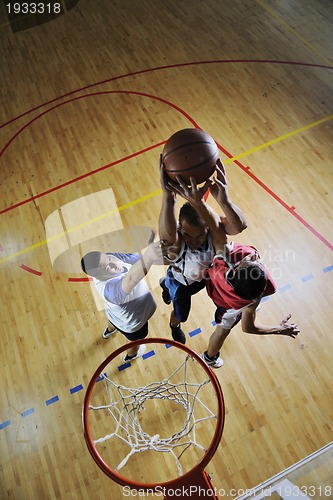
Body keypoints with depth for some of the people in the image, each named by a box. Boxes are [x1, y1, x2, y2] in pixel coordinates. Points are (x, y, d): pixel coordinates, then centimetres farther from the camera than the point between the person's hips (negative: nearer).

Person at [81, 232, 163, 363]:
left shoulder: (109, 257, -29)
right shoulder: (109, 288, -51)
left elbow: (134, 257, -26)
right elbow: (131, 279, -73)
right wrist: (148, 256, -92)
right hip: (131, 323, -6)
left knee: (114, 319, 42)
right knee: (136, 341, 31)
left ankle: (110, 330, 79)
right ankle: (131, 355, 67)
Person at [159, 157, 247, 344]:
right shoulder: (174, 242, -48)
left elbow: (240, 226, -61)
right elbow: (168, 232, -75)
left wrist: (224, 200, -81)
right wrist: (168, 198, -92)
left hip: (206, 275, 4)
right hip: (181, 284, -3)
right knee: (181, 316, 23)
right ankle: (174, 326, 64)